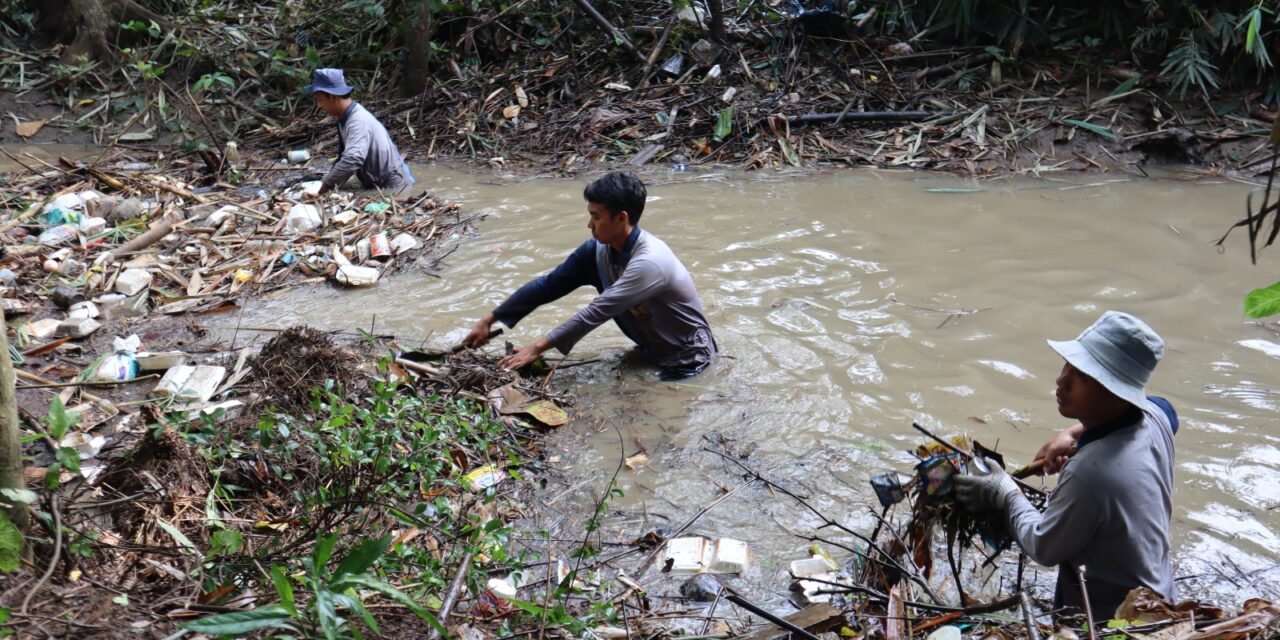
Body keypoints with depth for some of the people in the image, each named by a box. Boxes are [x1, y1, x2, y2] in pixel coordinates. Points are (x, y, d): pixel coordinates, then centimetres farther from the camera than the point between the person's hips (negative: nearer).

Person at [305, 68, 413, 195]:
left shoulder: (358, 122, -25)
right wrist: (329, 184, 1)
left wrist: (324, 187, -34)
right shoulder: (346, 117, 4)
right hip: (378, 186, 9)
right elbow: (344, 156, 13)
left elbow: (352, 160, -40)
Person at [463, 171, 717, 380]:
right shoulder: (597, 251, -9)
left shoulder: (649, 262, -32)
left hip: (687, 360, -8)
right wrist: (490, 320, -10)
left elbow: (597, 313, -36)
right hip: (649, 351, 8)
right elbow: (547, 285, -6)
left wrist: (538, 348, -36)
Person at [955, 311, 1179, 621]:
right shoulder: (1155, 416, -14)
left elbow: (1044, 548, -20)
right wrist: (1076, 432, 5)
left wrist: (1005, 495, -6)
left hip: (1110, 620, -8)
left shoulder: (1090, 473, -36)